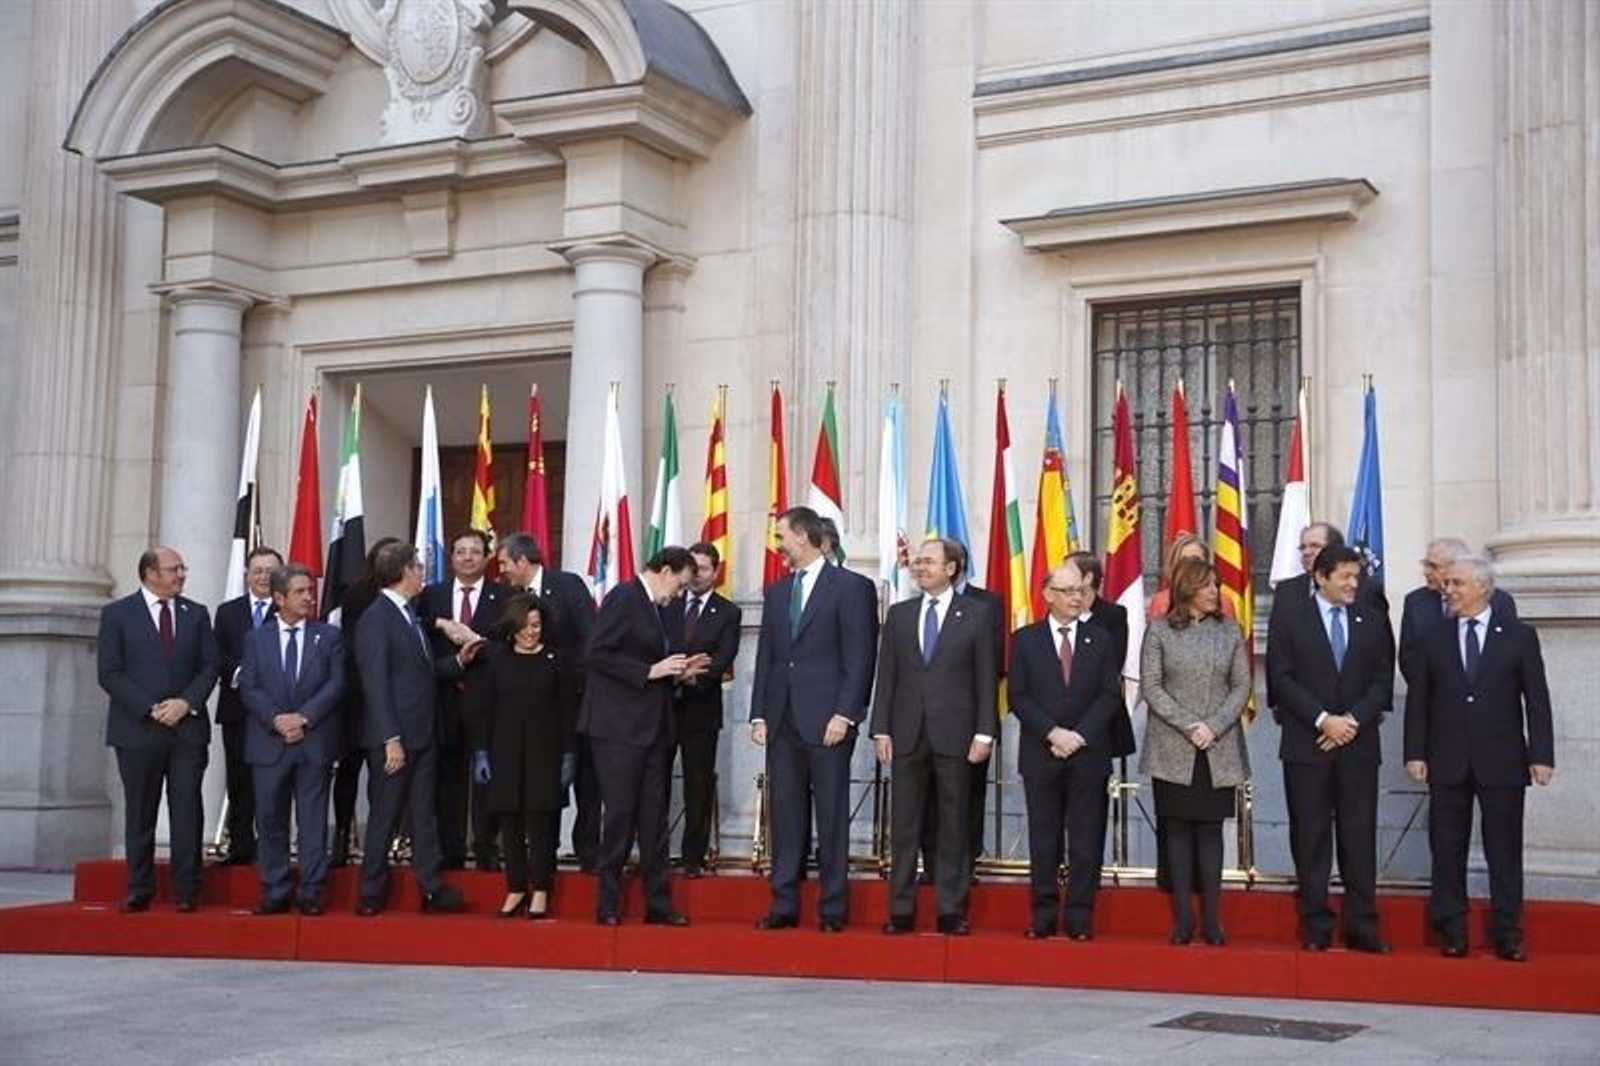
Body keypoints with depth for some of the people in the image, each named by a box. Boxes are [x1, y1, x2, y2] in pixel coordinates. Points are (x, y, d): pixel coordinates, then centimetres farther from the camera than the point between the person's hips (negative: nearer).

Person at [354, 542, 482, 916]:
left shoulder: (409, 615, 14)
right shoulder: (375, 619, -13)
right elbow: (376, 683, -17)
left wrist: (458, 660, 5)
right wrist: (391, 740, -21)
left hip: (422, 736, 8)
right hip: (395, 739, -8)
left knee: (424, 815, 9)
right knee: (384, 816, 1)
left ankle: (432, 890, 13)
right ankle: (371, 895, 11)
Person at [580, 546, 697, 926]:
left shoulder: (653, 607, 17)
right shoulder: (623, 598, -9)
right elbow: (598, 655, -17)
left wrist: (676, 672, 7)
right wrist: (650, 671, -18)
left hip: (652, 727, 9)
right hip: (620, 727, -9)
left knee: (654, 819, 8)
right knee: (620, 814, -4)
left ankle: (658, 905, 11)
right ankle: (608, 905, 5)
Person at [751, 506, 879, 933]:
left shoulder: (851, 587, -2)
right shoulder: (776, 592, 17)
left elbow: (860, 658, -7)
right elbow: (765, 658, 17)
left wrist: (844, 715, -13)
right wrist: (759, 715, 8)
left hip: (827, 721, -5)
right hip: (782, 721, 6)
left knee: (831, 817, -1)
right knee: (785, 817, 6)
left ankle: (833, 909, 4)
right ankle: (784, 905, 10)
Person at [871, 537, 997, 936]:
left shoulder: (977, 614, 3)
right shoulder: (899, 614, 11)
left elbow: (986, 678, 0)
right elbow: (886, 676, 9)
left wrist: (984, 734, -6)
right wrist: (881, 730, 2)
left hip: (954, 734, -2)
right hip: (907, 734, 3)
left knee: (954, 825, 3)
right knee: (904, 826, 4)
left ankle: (951, 911, 9)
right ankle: (901, 910, 10)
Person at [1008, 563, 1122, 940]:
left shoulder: (1102, 640, 9)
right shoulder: (1025, 640, 6)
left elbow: (1110, 696, 2)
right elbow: (1018, 697, 0)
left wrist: (1079, 735, -10)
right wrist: (1052, 733, -12)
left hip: (1088, 754, 0)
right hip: (1040, 754, 0)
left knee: (1086, 840, 0)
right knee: (1043, 839, 3)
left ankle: (1080, 918, 4)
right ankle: (1044, 916, 8)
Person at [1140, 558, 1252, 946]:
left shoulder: (1229, 631, 6)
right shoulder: (1159, 631, 1)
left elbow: (1242, 686, 4)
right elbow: (1151, 686, -4)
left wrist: (1214, 726, -10)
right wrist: (1189, 726, -13)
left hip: (1219, 750, 1)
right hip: (1173, 750, -1)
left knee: (1210, 830, 3)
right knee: (1178, 830, 2)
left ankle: (1212, 919, 5)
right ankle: (1183, 918, 7)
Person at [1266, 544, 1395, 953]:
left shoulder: (1373, 621, 11)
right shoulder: (1289, 618, 3)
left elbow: (1383, 681, 7)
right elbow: (1282, 678, -4)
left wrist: (1352, 720, -8)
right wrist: (1323, 720, -12)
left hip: (1359, 744, 2)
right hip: (1306, 745, -2)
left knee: (1359, 838, 1)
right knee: (1310, 838, 1)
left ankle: (1362, 927, 4)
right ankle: (1316, 927, 7)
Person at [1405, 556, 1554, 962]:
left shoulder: (1519, 637, 4)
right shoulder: (1434, 640, 9)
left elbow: (1537, 699, 1)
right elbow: (1418, 700, 7)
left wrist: (1541, 755, -6)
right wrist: (1415, 753, -1)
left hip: (1502, 763, -2)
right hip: (1448, 762, 2)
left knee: (1504, 852, 3)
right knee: (1447, 852, 4)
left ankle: (1507, 936, 11)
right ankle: (1452, 935, 12)